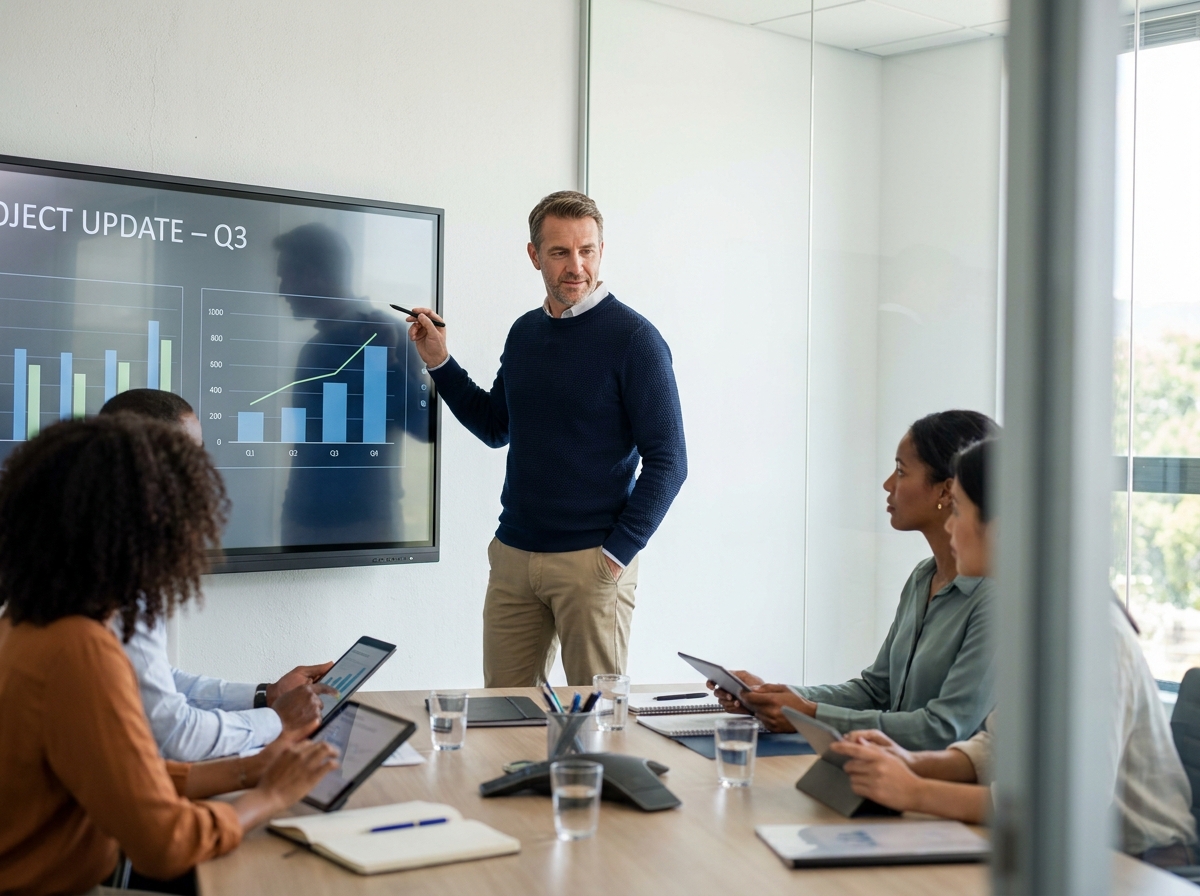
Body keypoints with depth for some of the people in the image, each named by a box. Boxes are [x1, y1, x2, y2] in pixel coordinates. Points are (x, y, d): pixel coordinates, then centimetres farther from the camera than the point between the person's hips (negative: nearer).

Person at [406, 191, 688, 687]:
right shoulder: (525, 332, 9)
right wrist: (439, 362, 10)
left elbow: (667, 461, -10)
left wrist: (617, 552, -14)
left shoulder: (633, 338, -10)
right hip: (513, 554, 6)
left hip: (591, 563, -5)